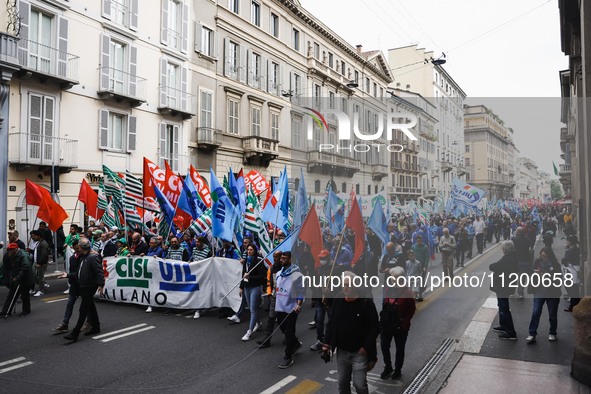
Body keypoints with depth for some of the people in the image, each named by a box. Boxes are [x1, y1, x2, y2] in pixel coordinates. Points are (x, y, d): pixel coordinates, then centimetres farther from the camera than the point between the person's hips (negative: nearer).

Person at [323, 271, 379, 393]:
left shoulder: (366, 302, -15)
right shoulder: (337, 301, -2)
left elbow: (375, 327, -12)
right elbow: (331, 323, 7)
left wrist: (366, 347, -15)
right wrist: (327, 343, 0)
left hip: (360, 352, -4)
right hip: (342, 351, 4)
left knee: (360, 384, 0)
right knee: (342, 382, 15)